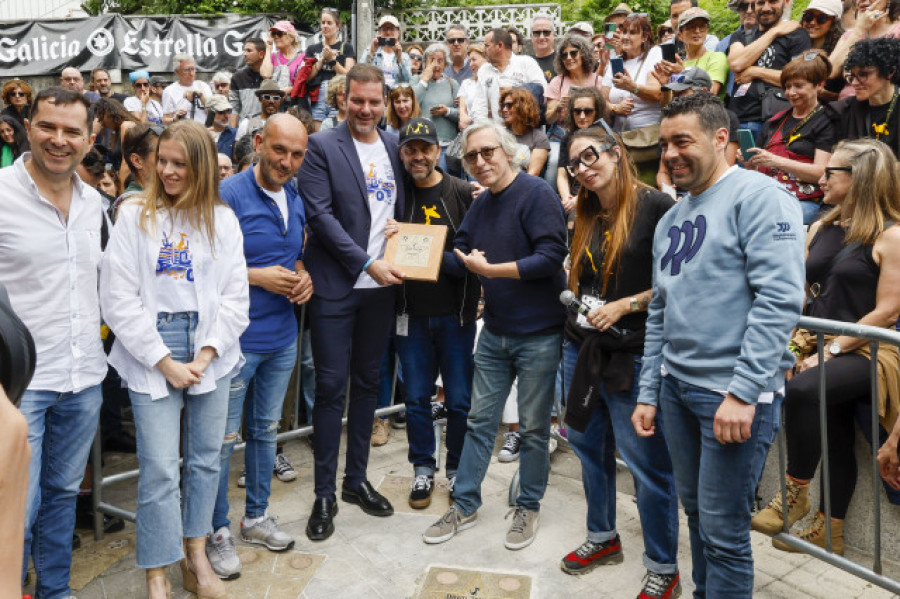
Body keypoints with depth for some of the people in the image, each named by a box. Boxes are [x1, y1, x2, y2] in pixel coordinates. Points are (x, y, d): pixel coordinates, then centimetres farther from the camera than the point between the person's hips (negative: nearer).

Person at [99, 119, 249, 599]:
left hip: (212, 352, 2)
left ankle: (196, 557, 27)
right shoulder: (134, 216, -1)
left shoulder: (222, 219, 5)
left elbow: (236, 295, 3)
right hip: (151, 353, -2)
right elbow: (118, 299, -5)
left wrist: (207, 354, -8)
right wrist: (165, 362, -9)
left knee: (205, 459, 11)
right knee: (160, 469, -2)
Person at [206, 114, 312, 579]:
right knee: (224, 439, 4)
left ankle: (256, 516, 34)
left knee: (265, 430, 18)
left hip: (282, 337, 7)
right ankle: (217, 531, 20)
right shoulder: (227, 195, -15)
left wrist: (303, 278, 0)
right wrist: (258, 277, -20)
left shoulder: (295, 201, 8)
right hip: (237, 339, -7)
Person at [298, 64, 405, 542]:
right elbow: (320, 215, -13)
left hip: (381, 286, 5)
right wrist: (367, 262, -18)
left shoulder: (394, 146, 11)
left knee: (367, 382, 13)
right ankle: (325, 493, 13)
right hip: (335, 286, -5)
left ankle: (356, 479, 28)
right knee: (331, 387, 0)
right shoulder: (322, 147, -5)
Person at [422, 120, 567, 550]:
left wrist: (489, 269, -22)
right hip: (495, 332, 7)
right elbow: (459, 258, 9)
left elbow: (552, 257, -23)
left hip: (538, 334, -6)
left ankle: (528, 508, 26)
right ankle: (464, 506, 25)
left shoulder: (536, 193, -14)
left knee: (533, 427, 8)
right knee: (480, 420, 12)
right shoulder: (481, 204, 9)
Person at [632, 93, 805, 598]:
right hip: (676, 387, 8)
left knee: (723, 531, 0)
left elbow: (780, 299, -19)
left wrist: (743, 391, -23)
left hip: (735, 392, -7)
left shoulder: (759, 196, -10)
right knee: (697, 512, 18)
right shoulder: (671, 220, 15)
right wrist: (649, 393, 15)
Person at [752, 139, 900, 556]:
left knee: (802, 389, -31)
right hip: (820, 345, 6)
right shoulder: (821, 229, 15)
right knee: (836, 436, -3)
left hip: (866, 351, -6)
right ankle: (830, 531, 9)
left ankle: (796, 490, -13)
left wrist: (832, 350, -15)